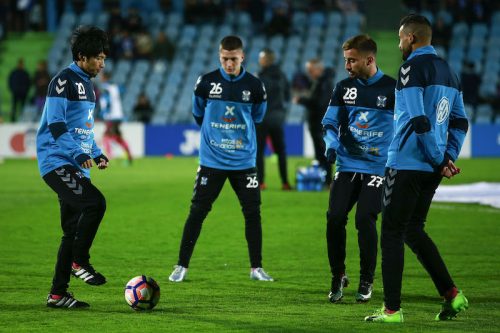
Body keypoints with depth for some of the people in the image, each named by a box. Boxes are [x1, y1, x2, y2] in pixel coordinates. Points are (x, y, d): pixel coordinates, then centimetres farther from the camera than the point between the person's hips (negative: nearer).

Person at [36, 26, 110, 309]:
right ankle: (80, 263, -12)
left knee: (73, 230, 5)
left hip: (78, 167, 9)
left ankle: (58, 293, 9)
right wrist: (78, 154, -25)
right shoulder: (64, 81, -10)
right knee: (95, 202, -26)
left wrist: (97, 153, 15)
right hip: (57, 162, -9)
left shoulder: (87, 84, 19)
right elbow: (56, 124, -17)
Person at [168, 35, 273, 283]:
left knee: (253, 213, 1)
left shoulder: (254, 86, -3)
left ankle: (256, 268, 11)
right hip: (212, 160, -1)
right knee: (197, 212, -2)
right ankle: (181, 266, 6)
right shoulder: (206, 83, -4)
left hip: (244, 161, 1)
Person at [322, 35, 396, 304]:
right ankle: (338, 276, 10)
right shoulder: (344, 87, 8)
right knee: (335, 218, -9)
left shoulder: (392, 89, -2)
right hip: (347, 165, 3)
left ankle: (367, 281, 3)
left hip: (377, 167, -3)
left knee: (365, 219, -15)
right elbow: (330, 122, 6)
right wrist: (332, 144, -14)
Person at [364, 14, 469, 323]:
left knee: (392, 233, -1)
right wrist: (448, 158, 8)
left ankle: (392, 310, -1)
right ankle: (451, 294, 11)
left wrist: (440, 160, -12)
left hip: (405, 164, -8)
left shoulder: (412, 68, -12)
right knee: (413, 230, 19)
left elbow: (419, 121, -19)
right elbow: (460, 123, 15)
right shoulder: (449, 72, 14)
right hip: (431, 169, 8)